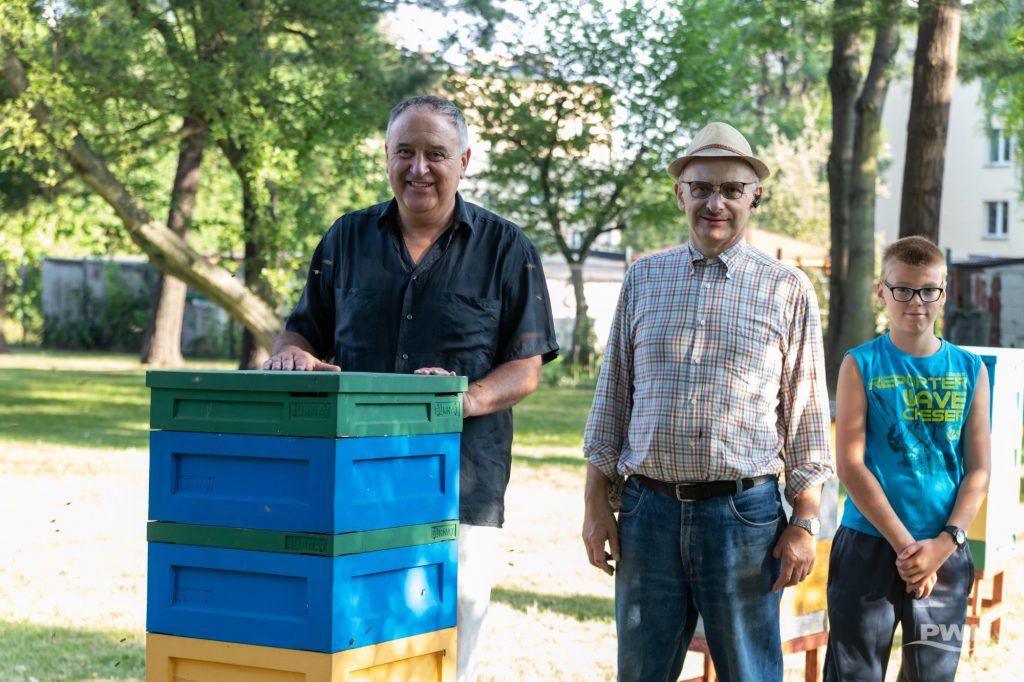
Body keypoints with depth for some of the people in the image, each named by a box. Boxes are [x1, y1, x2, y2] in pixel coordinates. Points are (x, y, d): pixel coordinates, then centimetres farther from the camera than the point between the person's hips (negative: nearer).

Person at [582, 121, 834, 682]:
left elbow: (808, 417, 3)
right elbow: (611, 399, 11)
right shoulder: (644, 278, 9)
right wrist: (596, 504, 6)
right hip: (648, 509, 2)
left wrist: (805, 523, -2)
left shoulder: (788, 290, 3)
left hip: (744, 512, -2)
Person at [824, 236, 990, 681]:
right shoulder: (861, 365, -1)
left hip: (946, 554, 2)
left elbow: (979, 470, 4)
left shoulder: (969, 371, 6)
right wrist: (905, 544, -13)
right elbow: (850, 465, -7)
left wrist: (944, 544, -9)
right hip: (868, 546, -2)